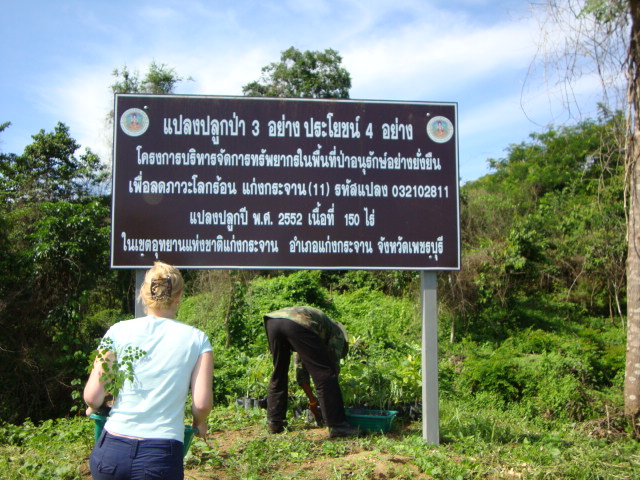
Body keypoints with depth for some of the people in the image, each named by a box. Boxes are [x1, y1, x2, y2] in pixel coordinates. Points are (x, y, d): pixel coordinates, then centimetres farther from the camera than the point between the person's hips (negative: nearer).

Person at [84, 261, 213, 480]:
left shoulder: (118, 331, 3)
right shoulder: (196, 339, 1)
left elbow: (92, 397, 0)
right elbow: (202, 404, -5)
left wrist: (94, 408, 23)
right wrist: (198, 424, 17)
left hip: (111, 451, 2)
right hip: (161, 456, -1)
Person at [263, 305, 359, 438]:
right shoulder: (338, 332, 29)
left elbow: (301, 369, 44)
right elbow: (334, 365, 22)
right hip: (297, 323, -7)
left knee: (278, 374, 24)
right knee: (325, 373, 4)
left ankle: (274, 422, 26)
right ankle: (337, 425, 5)